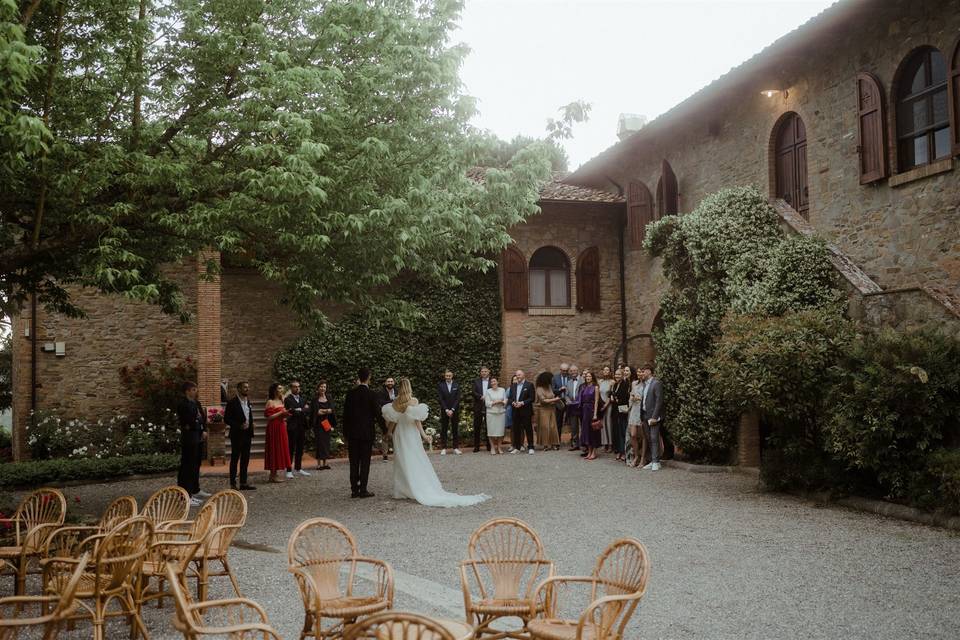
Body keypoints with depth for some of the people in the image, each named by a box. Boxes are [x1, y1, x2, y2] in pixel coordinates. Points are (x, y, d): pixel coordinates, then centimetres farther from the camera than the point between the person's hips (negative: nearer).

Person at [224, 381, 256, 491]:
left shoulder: (248, 402, 11)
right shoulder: (232, 402, -10)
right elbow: (226, 419, -12)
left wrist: (251, 433, 7)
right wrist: (239, 426, -19)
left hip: (247, 435, 7)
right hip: (237, 435, -7)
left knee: (245, 459, 10)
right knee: (235, 459, 1)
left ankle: (243, 483, 17)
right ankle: (233, 484, 6)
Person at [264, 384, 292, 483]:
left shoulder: (281, 401, 14)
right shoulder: (270, 402, -10)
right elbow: (268, 417, -16)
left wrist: (285, 415, 5)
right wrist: (281, 413, -17)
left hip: (281, 428, 8)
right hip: (274, 428, -8)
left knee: (281, 450, 9)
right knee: (274, 450, -5)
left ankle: (273, 475, 15)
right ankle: (273, 476, 0)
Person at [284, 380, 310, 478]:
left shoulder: (303, 399, 15)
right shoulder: (288, 399, -5)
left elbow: (307, 410, 6)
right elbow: (292, 411, -16)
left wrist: (299, 410, -9)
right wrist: (303, 410, -5)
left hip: (302, 427, 6)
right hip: (292, 427, -6)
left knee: (300, 449, 11)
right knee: (291, 449, -4)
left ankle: (298, 468, 20)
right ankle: (289, 470, -1)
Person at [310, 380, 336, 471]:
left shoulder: (329, 399, 8)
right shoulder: (315, 400, 0)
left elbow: (332, 411, 7)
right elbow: (313, 412, -4)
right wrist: (326, 411, -11)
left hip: (327, 423, 3)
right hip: (318, 424, -3)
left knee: (326, 442, 4)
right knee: (320, 442, -4)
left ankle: (325, 463, 10)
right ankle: (319, 463, -2)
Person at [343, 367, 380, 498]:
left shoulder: (350, 393, 1)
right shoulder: (371, 394, -10)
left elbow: (345, 413, 4)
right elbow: (377, 413, -6)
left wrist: (345, 432, 11)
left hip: (352, 433, 3)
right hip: (367, 432, -3)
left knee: (354, 462, 8)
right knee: (365, 462, 2)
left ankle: (354, 490, 11)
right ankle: (363, 490, 2)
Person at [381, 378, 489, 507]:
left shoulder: (395, 403, -7)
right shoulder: (414, 401, -10)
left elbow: (392, 421, -1)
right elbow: (417, 420, -12)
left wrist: (389, 432, 16)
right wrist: (423, 435, -6)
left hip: (399, 435, 1)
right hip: (412, 435, -1)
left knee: (401, 463, 9)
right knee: (416, 462, 6)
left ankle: (401, 491, 10)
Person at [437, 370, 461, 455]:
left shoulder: (456, 385, 3)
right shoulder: (440, 385, 1)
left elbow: (457, 399, -2)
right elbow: (441, 399, -3)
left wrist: (452, 410, -11)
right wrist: (446, 410, -12)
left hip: (455, 411, 1)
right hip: (444, 411, -1)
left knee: (455, 429, 3)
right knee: (443, 430, 1)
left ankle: (456, 448, 7)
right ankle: (443, 448, 4)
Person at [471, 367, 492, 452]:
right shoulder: (476, 381, 9)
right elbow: (473, 392, -2)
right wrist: (481, 397, -17)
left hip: (489, 407, -1)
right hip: (478, 407, 1)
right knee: (477, 427, 2)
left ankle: (489, 446, 12)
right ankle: (476, 446, 8)